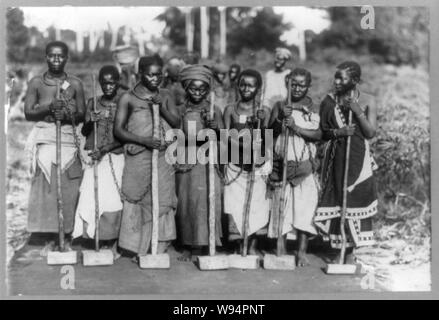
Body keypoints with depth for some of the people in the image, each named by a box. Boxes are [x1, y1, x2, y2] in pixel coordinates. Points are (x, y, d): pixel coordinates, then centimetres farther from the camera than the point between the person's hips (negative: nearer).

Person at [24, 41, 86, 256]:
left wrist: (67, 115, -14)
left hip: (68, 137, 0)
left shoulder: (75, 84, 6)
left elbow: (82, 115, 6)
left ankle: (67, 238, 10)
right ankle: (51, 239, 9)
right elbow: (28, 113, 2)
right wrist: (49, 108, -13)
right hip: (44, 139, 0)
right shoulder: (36, 83, 7)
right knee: (45, 189, 0)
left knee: (68, 190, -1)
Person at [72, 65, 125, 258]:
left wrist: (104, 149, -14)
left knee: (113, 199, -11)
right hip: (94, 157, 2)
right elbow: (84, 132, 10)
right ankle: (105, 243, 2)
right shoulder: (93, 103, 11)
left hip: (116, 157, -2)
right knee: (92, 197, -9)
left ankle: (113, 244, 2)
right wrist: (90, 122, -12)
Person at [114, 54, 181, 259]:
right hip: (138, 157, -2)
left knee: (162, 201, 1)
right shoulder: (128, 98, 2)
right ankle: (136, 249, 10)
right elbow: (118, 130, -2)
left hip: (163, 157, 3)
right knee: (137, 202, -1)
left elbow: (177, 124, 5)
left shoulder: (166, 96, 12)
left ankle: (159, 249, 8)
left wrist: (162, 107, -10)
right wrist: (144, 140, -14)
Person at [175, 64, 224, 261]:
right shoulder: (181, 110, 8)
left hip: (207, 163, -1)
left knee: (204, 200, -8)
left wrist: (214, 129, -17)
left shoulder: (214, 110, 4)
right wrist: (189, 139, -7)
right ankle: (187, 247, 14)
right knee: (185, 202, 3)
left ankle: (199, 247, 2)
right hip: (186, 163, 2)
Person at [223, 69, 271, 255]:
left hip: (257, 165, 0)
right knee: (235, 206, -1)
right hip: (235, 165, 0)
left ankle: (253, 247, 15)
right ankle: (238, 247, 12)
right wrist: (243, 145, -19)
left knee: (257, 206, 1)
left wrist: (260, 124, -22)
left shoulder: (264, 111, 4)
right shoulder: (231, 109, 6)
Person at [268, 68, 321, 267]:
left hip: (304, 165, 0)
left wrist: (295, 127, -18)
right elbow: (270, 132, -3)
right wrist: (280, 119, -19)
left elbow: (318, 134, -7)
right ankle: (281, 249, 12)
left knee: (304, 205, -6)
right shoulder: (280, 106, 5)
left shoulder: (313, 109, 5)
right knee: (281, 205, 2)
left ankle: (302, 252, 1)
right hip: (282, 163, 1)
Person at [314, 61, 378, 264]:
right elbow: (321, 131, 5)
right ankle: (340, 249, 15)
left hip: (358, 158, -1)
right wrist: (337, 132, -14)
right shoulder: (329, 100, 3)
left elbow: (371, 133, -5)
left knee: (355, 201, -1)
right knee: (336, 202, 2)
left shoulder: (367, 101, 0)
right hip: (335, 158, 1)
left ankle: (350, 253, 11)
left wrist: (358, 111, -15)